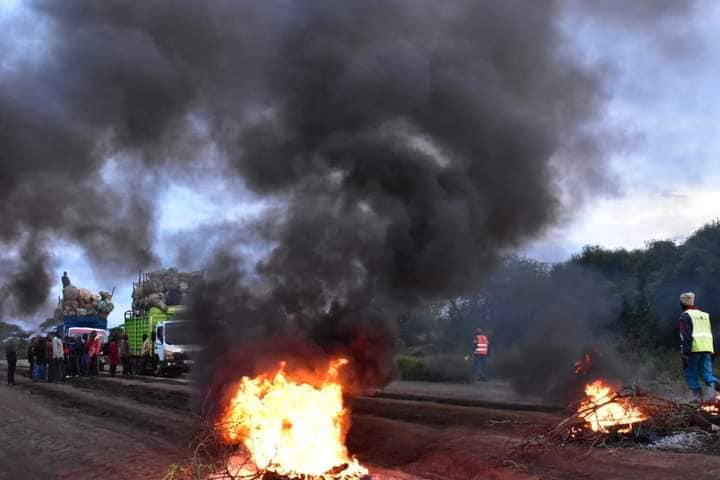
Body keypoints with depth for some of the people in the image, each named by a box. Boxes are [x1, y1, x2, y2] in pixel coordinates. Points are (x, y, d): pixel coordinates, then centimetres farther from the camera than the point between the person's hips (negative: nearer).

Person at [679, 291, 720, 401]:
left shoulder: (685, 316, -3)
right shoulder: (704, 315, 18)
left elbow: (686, 335, -13)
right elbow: (710, 334, 22)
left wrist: (685, 352, -15)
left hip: (693, 349, -6)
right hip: (707, 348, 6)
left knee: (690, 373, 7)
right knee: (706, 372, 5)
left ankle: (697, 395, 0)